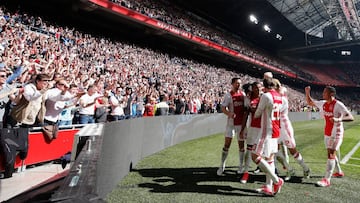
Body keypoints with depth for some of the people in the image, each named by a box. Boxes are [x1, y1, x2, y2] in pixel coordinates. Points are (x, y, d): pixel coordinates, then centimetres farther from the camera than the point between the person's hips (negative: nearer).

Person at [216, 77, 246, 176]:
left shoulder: (243, 94, 8)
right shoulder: (228, 95, -6)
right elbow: (223, 108, -12)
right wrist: (229, 113, -31)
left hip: (242, 123, 4)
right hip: (231, 123, -4)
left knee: (241, 145, 10)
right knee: (227, 144, -2)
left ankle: (241, 165, 23)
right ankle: (222, 166, 10)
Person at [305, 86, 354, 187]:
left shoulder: (338, 105, -19)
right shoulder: (323, 103, 3)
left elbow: (351, 117, -24)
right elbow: (310, 103, 16)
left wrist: (338, 119, -42)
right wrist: (307, 93, 0)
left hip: (336, 133, -8)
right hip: (327, 132, 8)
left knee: (331, 154, -13)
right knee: (331, 153, 19)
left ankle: (327, 180, -14)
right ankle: (339, 172, 40)